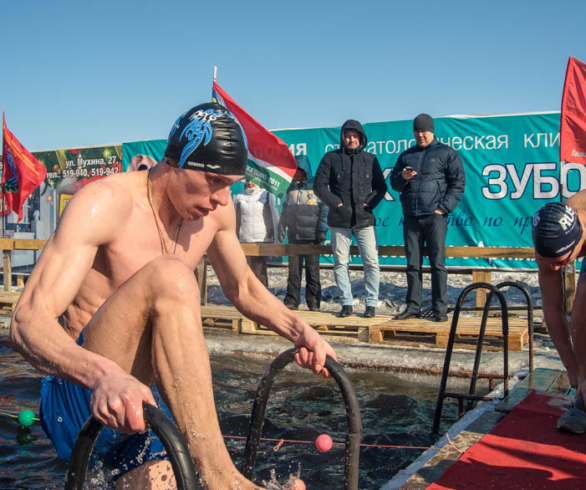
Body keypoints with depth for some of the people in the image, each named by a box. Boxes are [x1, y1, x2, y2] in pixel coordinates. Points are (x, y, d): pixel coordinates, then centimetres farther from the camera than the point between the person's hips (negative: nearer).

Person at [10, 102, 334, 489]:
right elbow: (27, 322, -27)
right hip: (82, 396, -6)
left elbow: (242, 287, 18)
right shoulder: (106, 203, -18)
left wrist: (298, 329, -1)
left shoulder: (215, 210, 1)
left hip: (143, 403, 6)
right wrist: (102, 375, -47)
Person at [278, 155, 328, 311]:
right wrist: (281, 228, 11)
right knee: (293, 270, 4)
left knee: (312, 270, -1)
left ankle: (313, 303, 4)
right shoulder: (291, 189, 15)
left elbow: (325, 209, -3)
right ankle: (291, 301, 10)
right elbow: (285, 210, 20)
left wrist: (322, 230, -9)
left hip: (311, 236, -4)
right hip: (294, 236, 4)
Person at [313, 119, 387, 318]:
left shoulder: (370, 159, 11)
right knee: (340, 263, 3)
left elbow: (381, 186, 14)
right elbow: (319, 185, 3)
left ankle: (371, 304, 4)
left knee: (372, 262, -5)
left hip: (365, 219, 1)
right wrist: (335, 202, -6)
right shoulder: (331, 158, 6)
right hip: (339, 220, 0)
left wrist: (370, 202, -2)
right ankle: (346, 303, 12)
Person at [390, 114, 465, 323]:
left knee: (437, 263, -4)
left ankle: (440, 309, 0)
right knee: (412, 264, 6)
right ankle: (413, 306, 13)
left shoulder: (446, 153, 6)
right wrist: (402, 178, -4)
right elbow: (393, 183, 20)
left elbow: (458, 184, 2)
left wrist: (444, 208, -8)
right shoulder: (406, 155, 18)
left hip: (435, 217, -4)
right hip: (410, 217, 4)